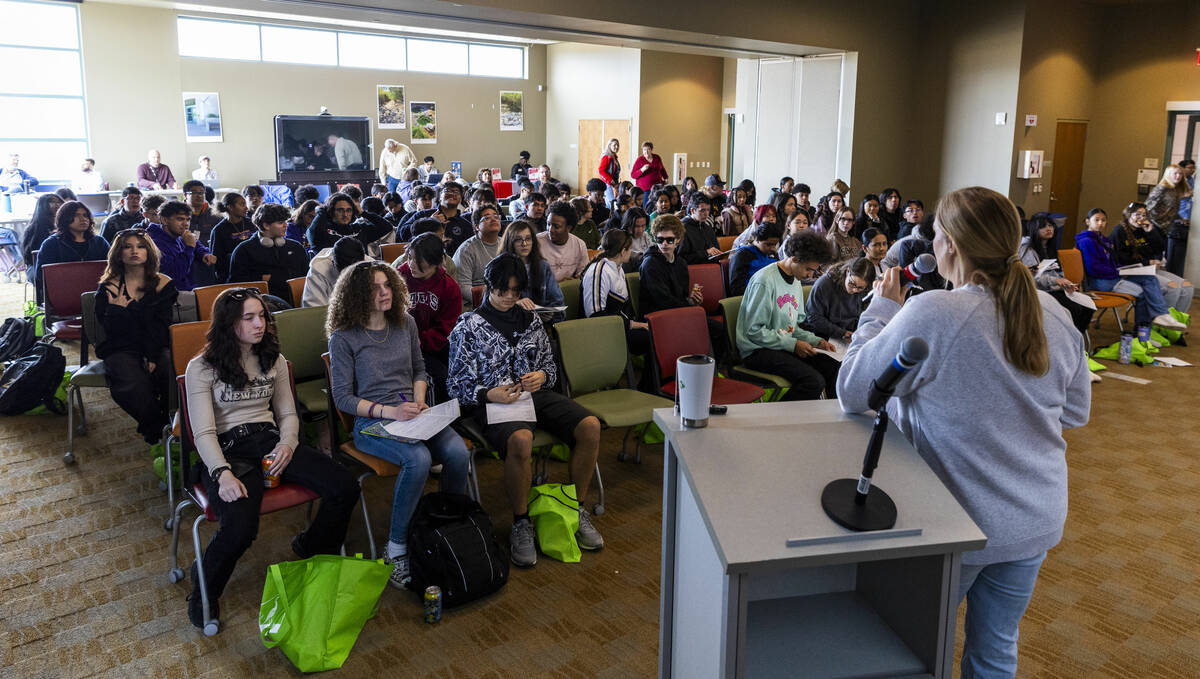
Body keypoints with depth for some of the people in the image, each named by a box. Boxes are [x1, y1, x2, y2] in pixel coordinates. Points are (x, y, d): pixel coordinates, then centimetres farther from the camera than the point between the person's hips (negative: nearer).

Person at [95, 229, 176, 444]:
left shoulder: (163, 284, 6)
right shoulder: (109, 287, 5)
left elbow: (161, 328, -3)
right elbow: (109, 329, 0)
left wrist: (152, 357, -15)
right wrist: (116, 309, -18)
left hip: (157, 348, 1)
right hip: (121, 350, -1)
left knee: (172, 372, -32)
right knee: (134, 385, -31)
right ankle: (155, 427, -5)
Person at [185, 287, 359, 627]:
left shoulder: (273, 360, 13)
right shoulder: (201, 368, -2)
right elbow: (204, 432, -9)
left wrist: (288, 445, -7)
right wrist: (223, 473, -26)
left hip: (270, 439, 5)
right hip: (227, 449, -5)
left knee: (346, 488, -17)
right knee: (240, 527, -33)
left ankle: (311, 549, 14)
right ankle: (204, 586, 2)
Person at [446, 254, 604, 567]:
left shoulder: (530, 319, 15)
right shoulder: (468, 327, 2)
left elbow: (550, 364, 21)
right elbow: (457, 385, -1)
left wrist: (542, 376, -4)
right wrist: (490, 394, -19)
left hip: (537, 394, 5)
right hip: (495, 401, -5)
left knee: (590, 426, -21)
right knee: (520, 440, -39)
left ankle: (578, 510, -3)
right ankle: (521, 525, -17)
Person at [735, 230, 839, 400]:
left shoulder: (796, 281, 15)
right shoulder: (765, 281, -15)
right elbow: (754, 331, -18)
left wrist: (815, 341, 4)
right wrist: (792, 344, -16)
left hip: (786, 345, 9)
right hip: (758, 350, -9)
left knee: (835, 368, -9)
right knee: (815, 381, -25)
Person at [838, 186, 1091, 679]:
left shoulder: (931, 315, -24)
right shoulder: (1054, 316, -4)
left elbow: (851, 393, -16)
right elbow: (1076, 411, 9)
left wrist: (880, 310, -5)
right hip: (1036, 522, 6)